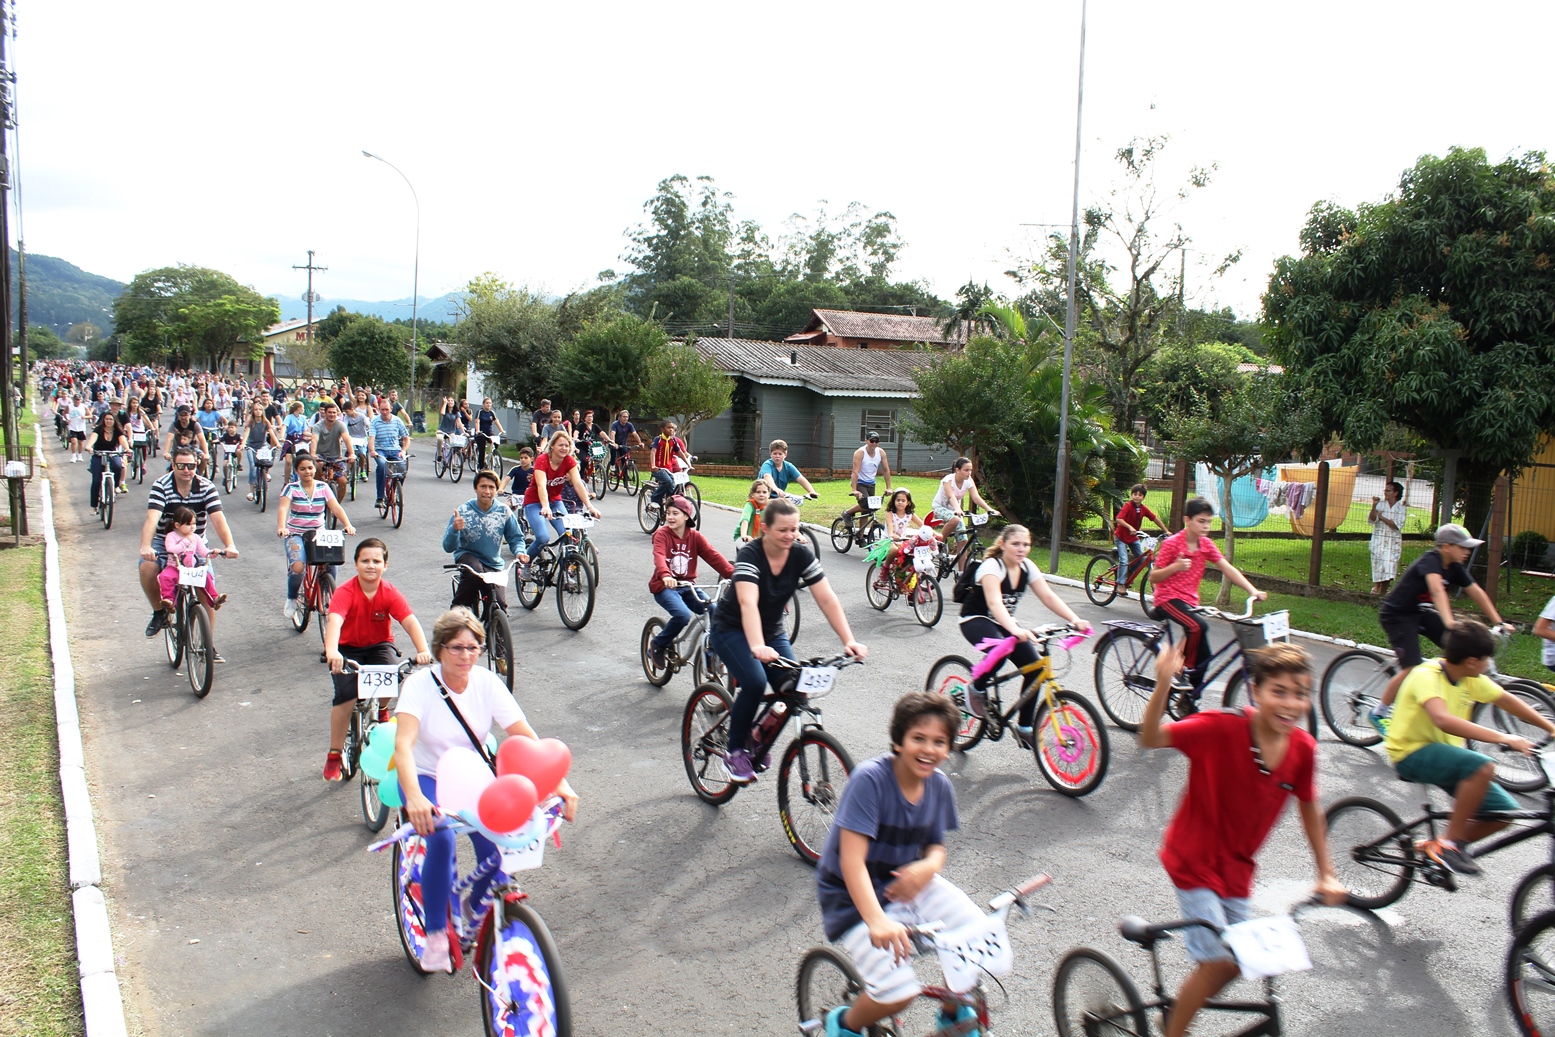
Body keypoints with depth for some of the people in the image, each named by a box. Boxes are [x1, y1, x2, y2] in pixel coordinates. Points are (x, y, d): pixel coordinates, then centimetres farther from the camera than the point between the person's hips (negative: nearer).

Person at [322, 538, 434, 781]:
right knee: (346, 695, -24)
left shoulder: (390, 593, -15)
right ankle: (333, 756, -6)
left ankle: (381, 709, 7)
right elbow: (334, 621, -39)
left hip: (379, 646, 2)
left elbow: (410, 621, -27)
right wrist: (331, 651, -59)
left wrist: (423, 650, -46)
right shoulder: (345, 592, -22)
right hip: (347, 648, -1)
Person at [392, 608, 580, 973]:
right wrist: (414, 797, -51)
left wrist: (560, 783, -29)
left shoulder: (487, 682, -10)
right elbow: (403, 744, -33)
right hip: (428, 778, -2)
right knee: (441, 838, -31)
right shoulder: (420, 684, -18)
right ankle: (436, 936, -13)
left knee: (496, 848, -20)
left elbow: (526, 737, -16)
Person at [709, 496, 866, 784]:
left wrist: (849, 641, -30)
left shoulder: (802, 555, -13)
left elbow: (827, 599, -18)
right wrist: (757, 647, -57)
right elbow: (748, 603, -41)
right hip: (732, 629, -5)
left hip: (772, 630, 5)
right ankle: (735, 752, -9)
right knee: (755, 682, -29)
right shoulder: (749, 555, -26)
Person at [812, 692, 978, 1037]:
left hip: (907, 882, 6)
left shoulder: (939, 785, -5)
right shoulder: (870, 779, -25)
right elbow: (852, 860, -30)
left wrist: (928, 866, -20)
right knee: (897, 992, -22)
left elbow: (936, 846, 6)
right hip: (855, 898, -5)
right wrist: (877, 921, -45)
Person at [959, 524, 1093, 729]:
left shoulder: (1027, 567, -4)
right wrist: (1015, 630, -56)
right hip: (976, 620, -7)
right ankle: (977, 689, -8)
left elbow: (1048, 597, -12)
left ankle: (1024, 727, 1)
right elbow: (994, 603, -40)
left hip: (1004, 622, 7)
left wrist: (1075, 620, -27)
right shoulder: (991, 566, -24)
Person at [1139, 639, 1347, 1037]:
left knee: (1236, 962, 16)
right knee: (1219, 961, -9)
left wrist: (1326, 874, 11)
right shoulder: (1222, 728, -26)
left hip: (1236, 866, 6)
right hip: (1194, 860, -6)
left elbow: (1309, 809, 6)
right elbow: (1151, 738, -34)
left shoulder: (1303, 748, -10)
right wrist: (1163, 686, -50)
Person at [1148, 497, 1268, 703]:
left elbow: (1227, 568, -3)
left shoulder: (1206, 544, 5)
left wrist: (1252, 590, -15)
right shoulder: (1171, 543, -12)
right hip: (1168, 598, -7)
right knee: (1198, 626, -35)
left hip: (1190, 601, 7)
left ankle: (1189, 699, 22)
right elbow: (1153, 578, -11)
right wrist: (1175, 567, -29)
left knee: (1203, 657, 5)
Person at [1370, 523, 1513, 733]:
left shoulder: (1455, 567, 0)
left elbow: (1477, 593, 4)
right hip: (1397, 615, -8)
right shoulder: (1430, 560, -25)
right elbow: (1437, 590, -41)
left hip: (1420, 613, 8)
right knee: (1412, 668, -19)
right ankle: (1378, 714, -4)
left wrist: (1500, 622, 0)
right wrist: (1449, 622, -54)